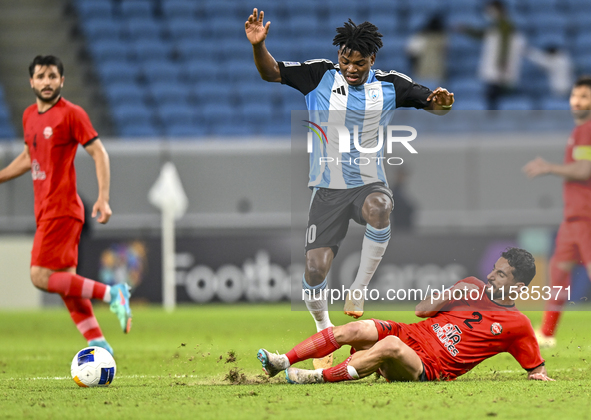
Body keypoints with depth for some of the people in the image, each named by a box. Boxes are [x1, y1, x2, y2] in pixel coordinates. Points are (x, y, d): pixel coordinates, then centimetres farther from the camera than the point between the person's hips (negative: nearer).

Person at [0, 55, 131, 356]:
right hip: (45, 210, 8)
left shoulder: (71, 114, -9)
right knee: (66, 282, 6)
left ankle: (112, 294, -10)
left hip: (61, 210, -8)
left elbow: (99, 153, -10)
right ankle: (98, 344, 9)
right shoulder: (30, 116, 13)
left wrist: (103, 198, -20)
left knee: (41, 278, -15)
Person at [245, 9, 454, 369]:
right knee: (315, 268, -9)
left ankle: (358, 291, -23)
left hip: (369, 184, -1)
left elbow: (432, 102, 1)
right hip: (328, 189, 1)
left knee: (379, 208, -38)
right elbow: (271, 72, -1)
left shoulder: (390, 85, 0)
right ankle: (323, 331, 19)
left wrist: (440, 102, -24)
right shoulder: (320, 76, -2)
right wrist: (258, 45, -21)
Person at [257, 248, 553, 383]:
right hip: (409, 335, 6)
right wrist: (451, 295, 0)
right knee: (356, 330, -22)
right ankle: (282, 362, -25)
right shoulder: (473, 286, 18)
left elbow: (537, 367, 9)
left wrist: (538, 375, -13)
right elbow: (421, 310, 15)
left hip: (427, 369, -5)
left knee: (390, 345, -37)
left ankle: (317, 377, -37)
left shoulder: (517, 325, 3)